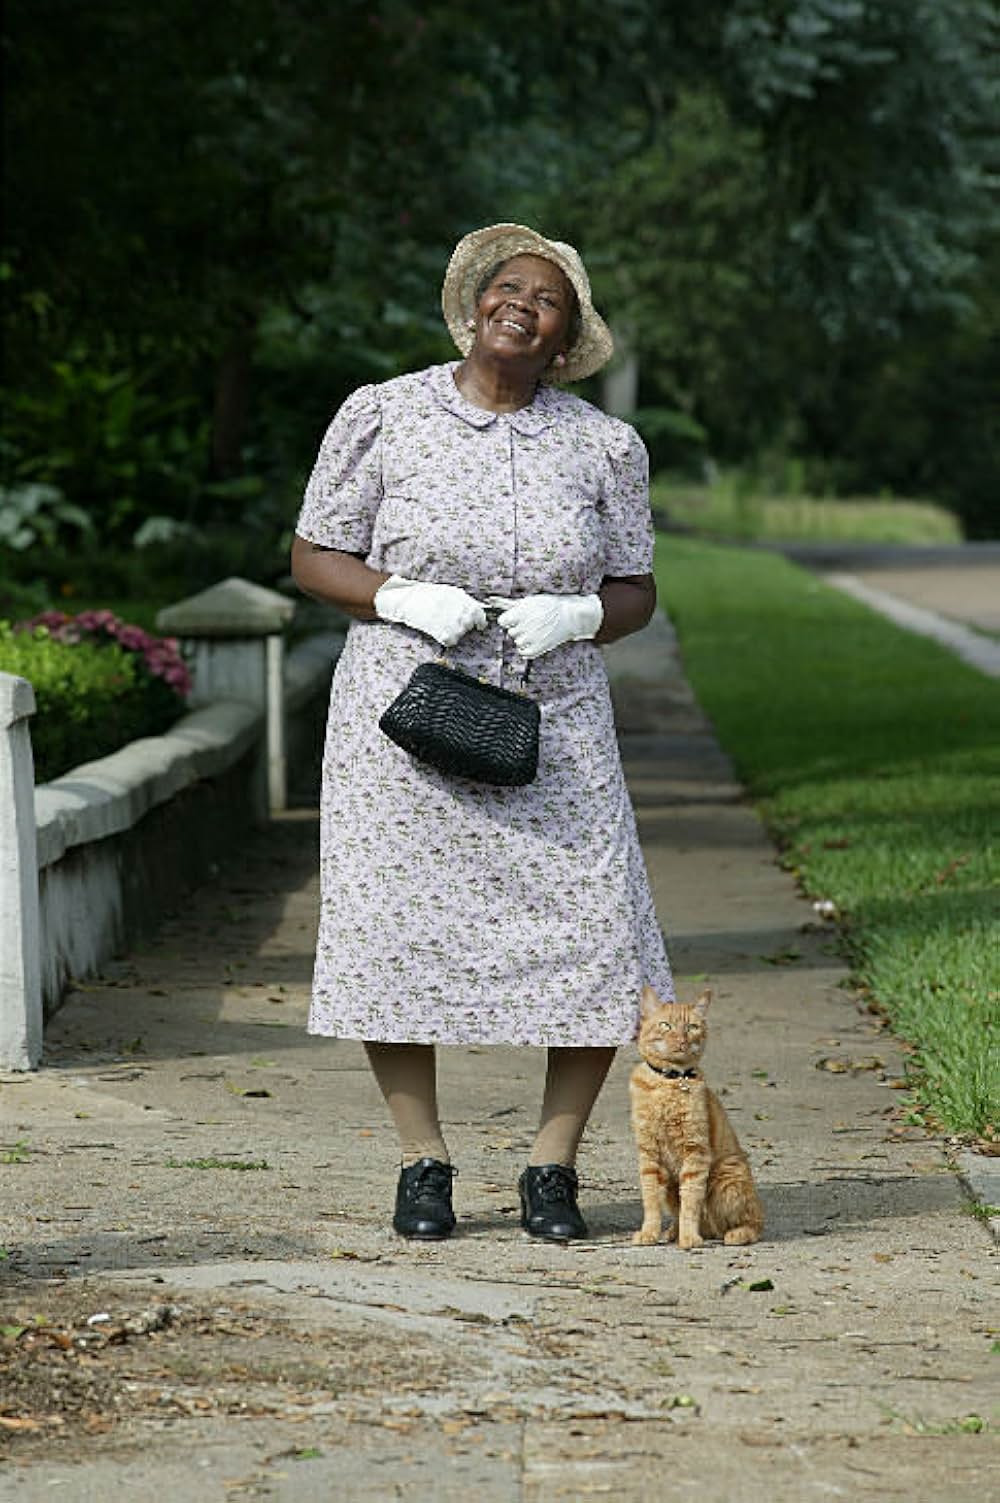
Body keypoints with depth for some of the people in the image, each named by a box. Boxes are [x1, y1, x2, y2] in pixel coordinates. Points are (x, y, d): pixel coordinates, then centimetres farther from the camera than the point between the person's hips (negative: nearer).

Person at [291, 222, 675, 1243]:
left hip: (550, 727, 1)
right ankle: (422, 1163, 12)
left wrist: (574, 617, -12)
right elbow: (313, 559, 4)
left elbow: (635, 593, 10)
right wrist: (402, 599, -14)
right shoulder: (382, 416, 1)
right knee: (399, 933, -5)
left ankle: (553, 1164, 8)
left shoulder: (603, 446, 5)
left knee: (596, 939, -8)